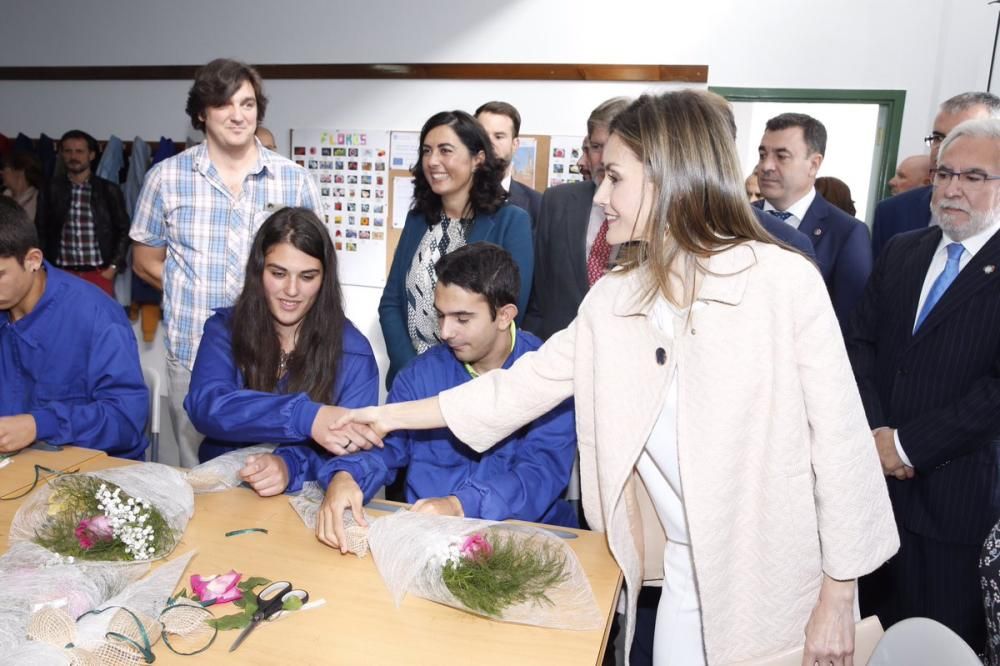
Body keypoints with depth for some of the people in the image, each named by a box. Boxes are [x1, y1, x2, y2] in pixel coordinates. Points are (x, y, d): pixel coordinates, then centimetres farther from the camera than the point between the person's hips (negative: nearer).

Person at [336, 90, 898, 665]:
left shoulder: (784, 280, -15)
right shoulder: (612, 302, -1)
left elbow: (840, 440, -12)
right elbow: (520, 387, 3)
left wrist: (837, 600, -10)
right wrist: (394, 415, 6)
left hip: (785, 581, -3)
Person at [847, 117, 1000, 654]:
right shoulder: (900, 252, 9)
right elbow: (861, 343, 5)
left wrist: (909, 443, -15)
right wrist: (875, 432, -7)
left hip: (956, 493, -4)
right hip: (877, 475, 4)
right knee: (875, 622, 19)